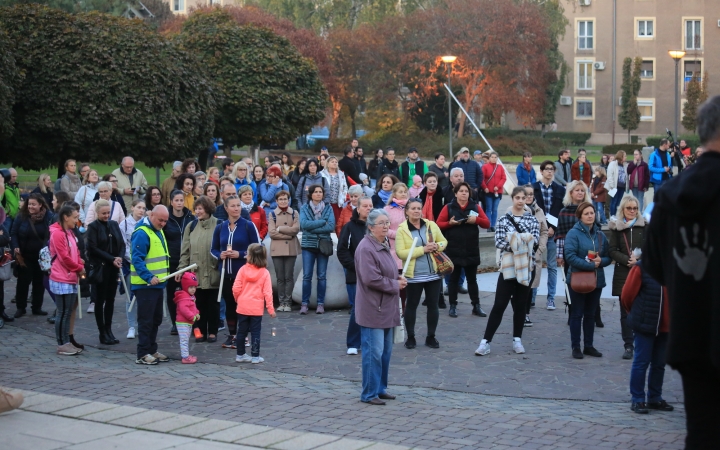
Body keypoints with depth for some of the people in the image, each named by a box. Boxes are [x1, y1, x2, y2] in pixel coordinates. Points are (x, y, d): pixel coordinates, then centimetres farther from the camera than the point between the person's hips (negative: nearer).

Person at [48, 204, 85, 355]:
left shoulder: (69, 233, 15)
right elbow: (64, 257, -19)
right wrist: (79, 269, -9)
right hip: (62, 280, -9)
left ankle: (67, 342, 16)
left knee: (68, 312, 11)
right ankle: (62, 345, 1)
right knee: (63, 313, -4)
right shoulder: (57, 234, -15)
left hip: (71, 279, 9)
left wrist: (81, 267, 0)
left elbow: (75, 253, 18)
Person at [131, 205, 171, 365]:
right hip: (145, 284, -9)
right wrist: (149, 277, -29)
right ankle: (143, 354, 0)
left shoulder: (159, 231, 14)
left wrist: (166, 275, 17)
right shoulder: (142, 233, -16)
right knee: (146, 320, -5)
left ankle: (152, 350, 23)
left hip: (157, 284, 9)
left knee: (156, 319, 14)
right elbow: (137, 259, -21)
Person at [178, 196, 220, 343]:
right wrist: (182, 268, 0)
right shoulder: (191, 226, 6)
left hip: (213, 272, -3)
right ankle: (200, 331, 16)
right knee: (199, 303, 8)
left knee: (213, 303, 7)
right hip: (196, 272, 3)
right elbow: (185, 250, 7)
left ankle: (212, 332, 16)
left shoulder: (218, 225, -4)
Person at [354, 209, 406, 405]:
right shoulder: (366, 248, -17)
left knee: (386, 351, 14)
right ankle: (369, 394, 2)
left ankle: (380, 388, 24)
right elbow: (371, 279, -23)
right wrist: (395, 285, -12)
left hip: (386, 308, 10)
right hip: (372, 309, -10)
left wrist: (398, 278, 6)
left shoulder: (384, 245, 14)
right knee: (374, 352, -6)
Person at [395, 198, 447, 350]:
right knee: (412, 305, 7)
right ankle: (410, 337, 18)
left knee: (433, 305, 8)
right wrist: (423, 249, -20)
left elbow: (444, 241, 13)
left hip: (433, 273, 3)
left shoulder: (431, 225, 4)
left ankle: (431, 337, 20)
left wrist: (437, 246, -11)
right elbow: (400, 253, -15)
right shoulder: (402, 229, -7)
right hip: (414, 275, -3)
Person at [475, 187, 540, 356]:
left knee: (521, 304, 9)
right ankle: (486, 341, -4)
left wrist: (514, 239, -16)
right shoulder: (504, 219, 2)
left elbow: (535, 240, -6)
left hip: (527, 266, 2)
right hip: (508, 266, -2)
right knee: (499, 304, -5)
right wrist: (524, 240, -15)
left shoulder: (532, 219, 7)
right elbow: (499, 242, -9)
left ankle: (517, 340, 19)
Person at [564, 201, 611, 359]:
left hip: (597, 280, 5)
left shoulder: (600, 235, 7)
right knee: (577, 314, 3)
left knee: (590, 314, 13)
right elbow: (570, 257, -19)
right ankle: (576, 347, 10)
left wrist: (600, 261, -14)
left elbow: (608, 257, 9)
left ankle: (589, 346, 21)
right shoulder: (573, 233, -10)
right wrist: (591, 265, -21)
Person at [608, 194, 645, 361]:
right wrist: (627, 260, -13)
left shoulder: (644, 225, 3)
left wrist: (639, 259, -13)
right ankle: (628, 345, 9)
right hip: (623, 274, 1)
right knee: (625, 311, 3)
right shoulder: (616, 227, 5)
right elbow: (612, 250, 1)